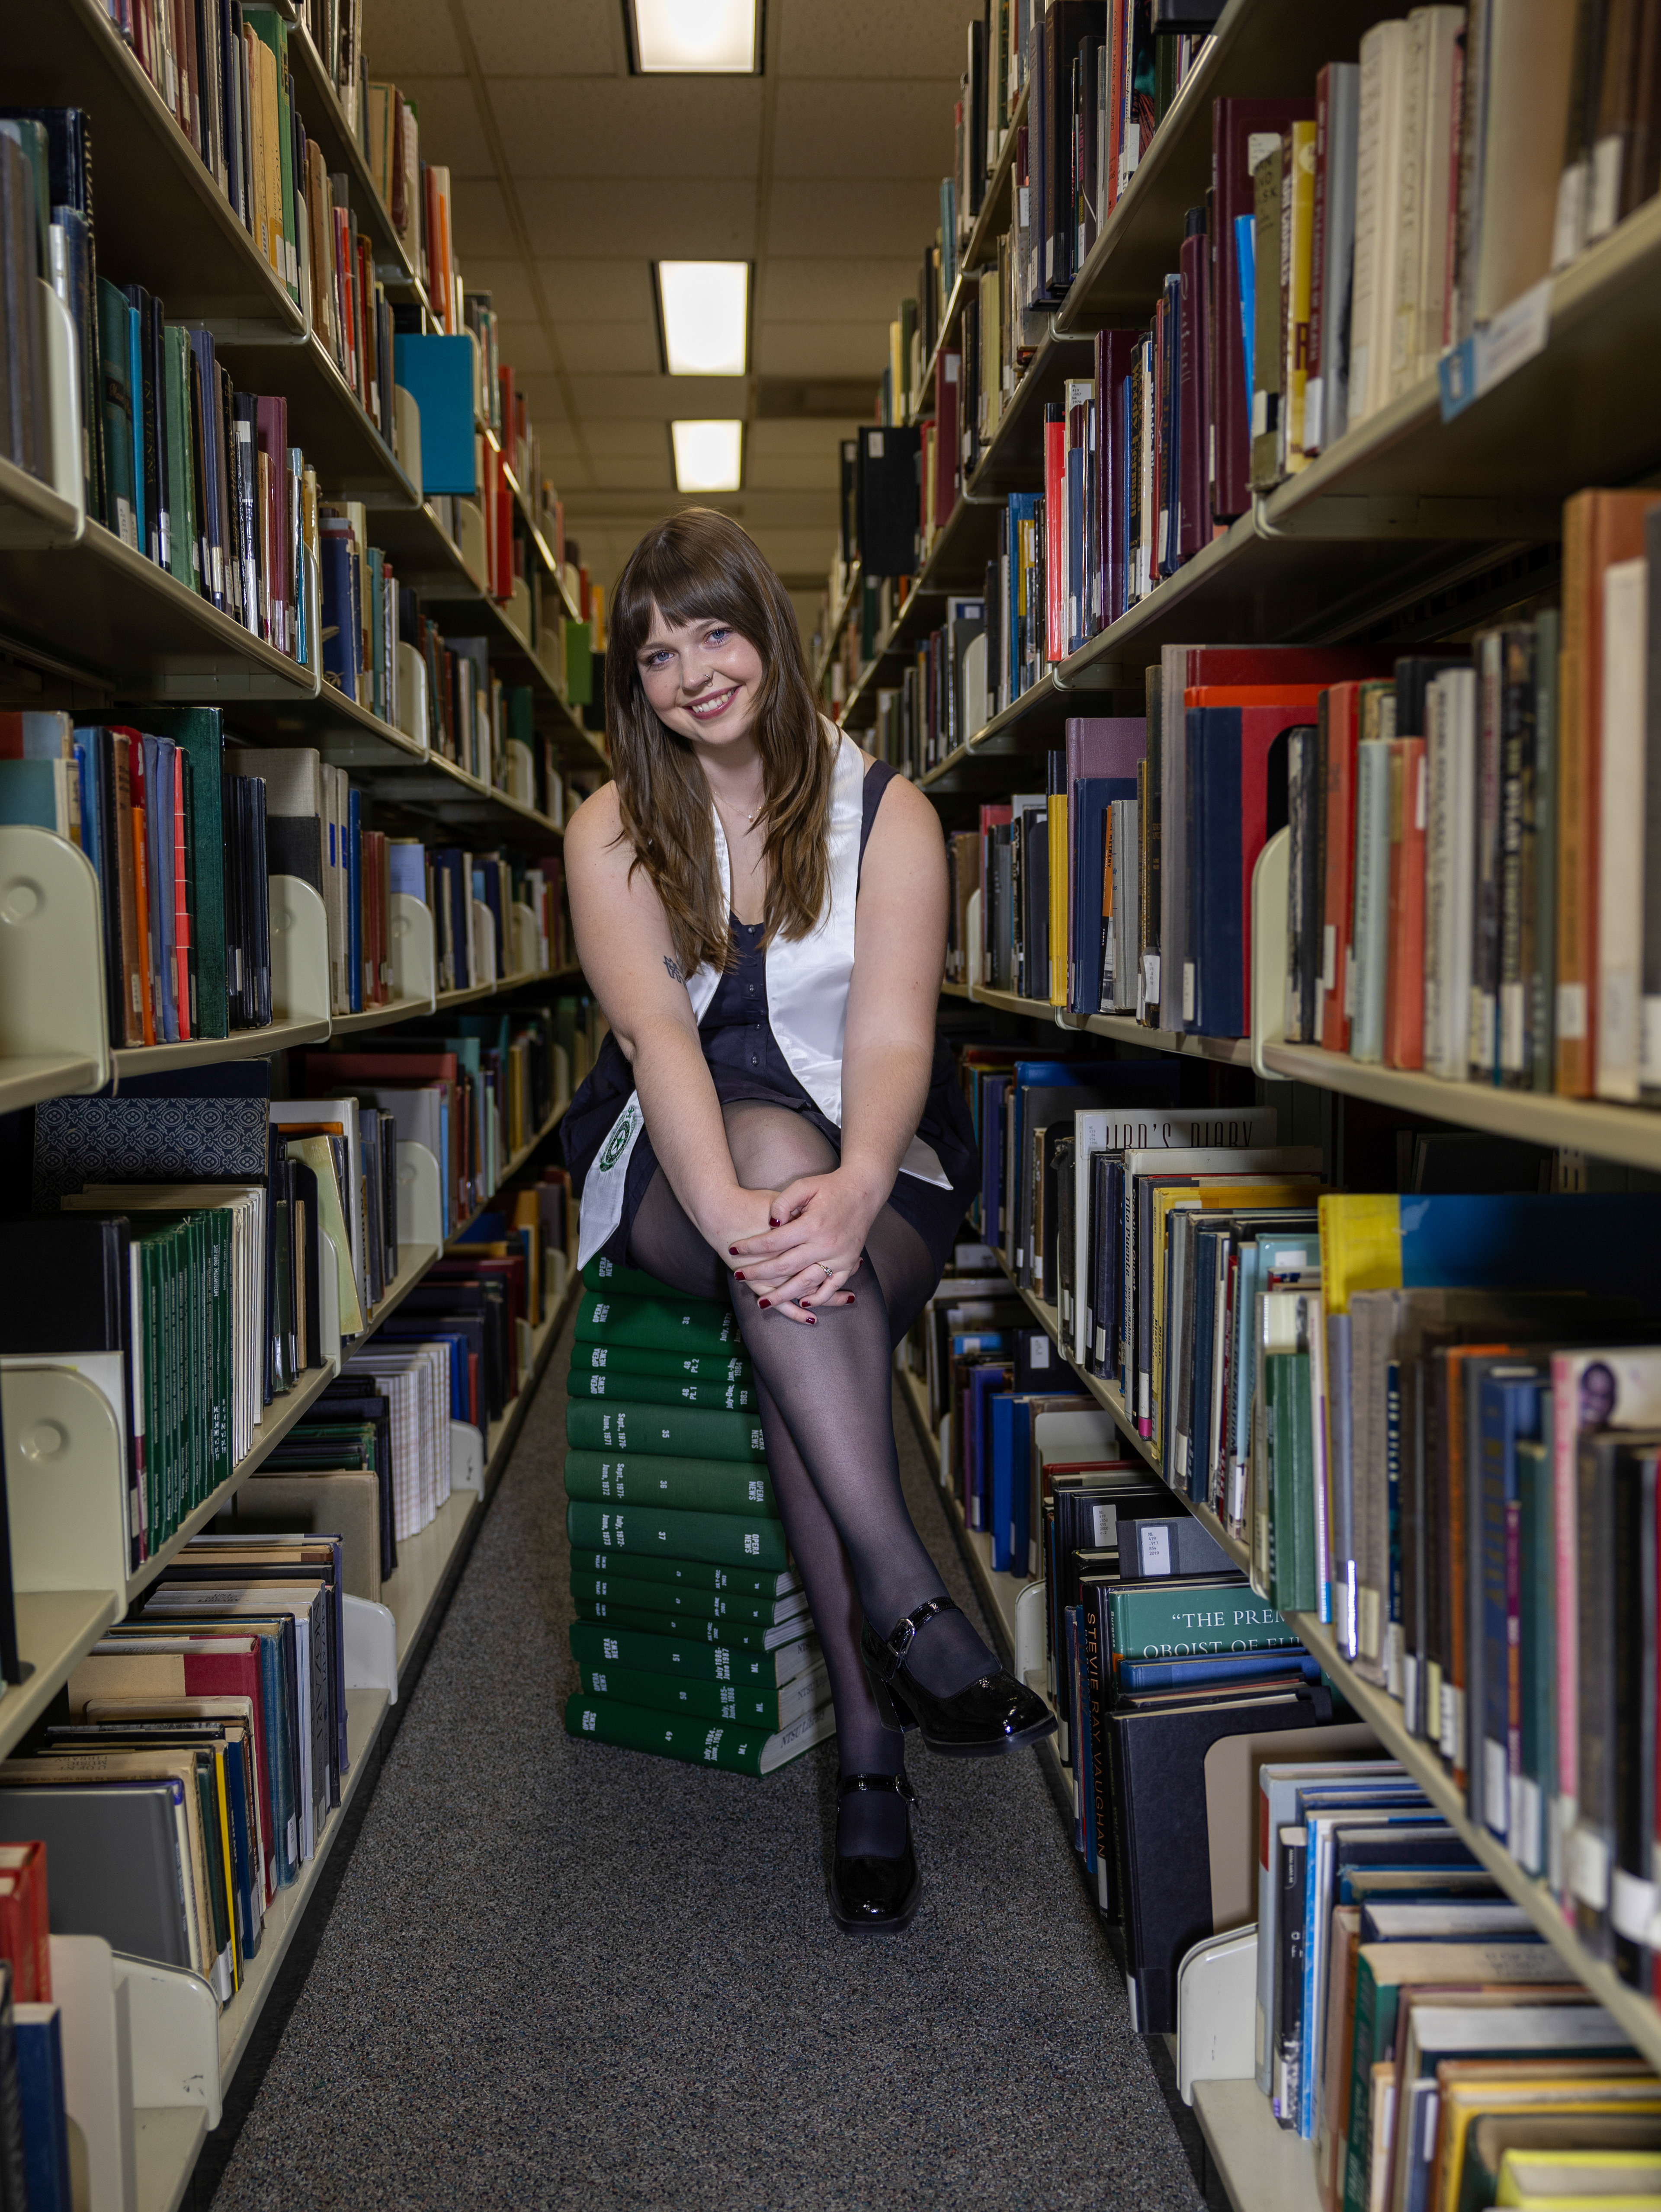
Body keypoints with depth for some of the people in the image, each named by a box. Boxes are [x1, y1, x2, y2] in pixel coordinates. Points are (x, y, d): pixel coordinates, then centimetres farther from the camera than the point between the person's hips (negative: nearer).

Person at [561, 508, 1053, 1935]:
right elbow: (655, 1028, -15)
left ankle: (870, 1755, -31)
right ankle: (905, 1593, -41)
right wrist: (731, 1207, -35)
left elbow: (893, 1033, -13)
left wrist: (851, 1193, -35)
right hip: (678, 1172, 0)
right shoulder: (613, 832, 4)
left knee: (809, 1294, -34)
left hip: (870, 1166, 0)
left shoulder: (886, 813, 2)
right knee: (767, 1136, -36)